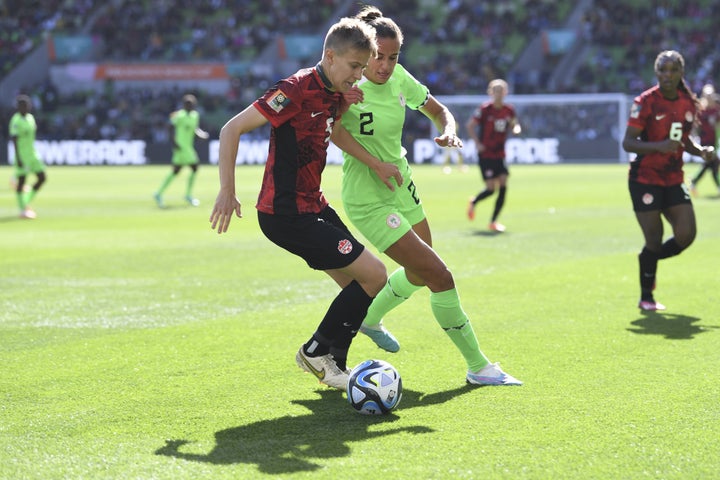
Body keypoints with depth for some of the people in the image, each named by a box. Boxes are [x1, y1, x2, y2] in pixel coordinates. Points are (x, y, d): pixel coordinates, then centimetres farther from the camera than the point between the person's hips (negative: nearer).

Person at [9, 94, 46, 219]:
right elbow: (14, 139, -18)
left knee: (42, 178, 5)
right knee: (21, 181, -2)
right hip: (22, 156, -8)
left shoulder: (30, 117, 10)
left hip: (32, 154, 8)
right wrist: (18, 158, -23)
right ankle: (22, 210, 7)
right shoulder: (16, 120, -14)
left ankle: (26, 203, 18)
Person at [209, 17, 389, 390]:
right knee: (374, 275, -11)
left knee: (358, 286, 11)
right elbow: (231, 129, -19)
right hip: (285, 215, -9)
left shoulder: (333, 93, 7)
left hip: (312, 206, 9)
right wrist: (227, 191, -21)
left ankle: (333, 366, 28)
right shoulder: (297, 89, -20)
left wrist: (375, 163, 25)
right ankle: (317, 352, 5)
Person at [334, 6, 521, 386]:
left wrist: (448, 131, -14)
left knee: (420, 274, 25)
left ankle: (370, 318, 53)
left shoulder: (399, 78, -2)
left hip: (401, 185, 8)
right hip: (369, 201, -8)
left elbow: (439, 111, 7)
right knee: (440, 277, -12)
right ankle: (477, 366, 1)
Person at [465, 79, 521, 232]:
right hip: (485, 154, -5)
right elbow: (469, 125, -5)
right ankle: (473, 202, 25)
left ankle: (493, 222, 1)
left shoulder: (509, 110, 3)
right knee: (491, 188, -10)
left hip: (500, 155, 5)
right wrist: (477, 143, -13)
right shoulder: (485, 109, -10)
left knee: (503, 186, -7)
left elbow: (514, 125, 18)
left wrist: (516, 128, -6)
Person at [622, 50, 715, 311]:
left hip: (674, 180, 5)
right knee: (654, 239, -5)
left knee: (686, 235, -4)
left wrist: (700, 151, 0)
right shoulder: (646, 101, -12)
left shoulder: (689, 103, 6)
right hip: (645, 179, -5)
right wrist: (658, 146, -29)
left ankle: (649, 260, 26)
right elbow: (627, 142, -14)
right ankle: (646, 298, 13)